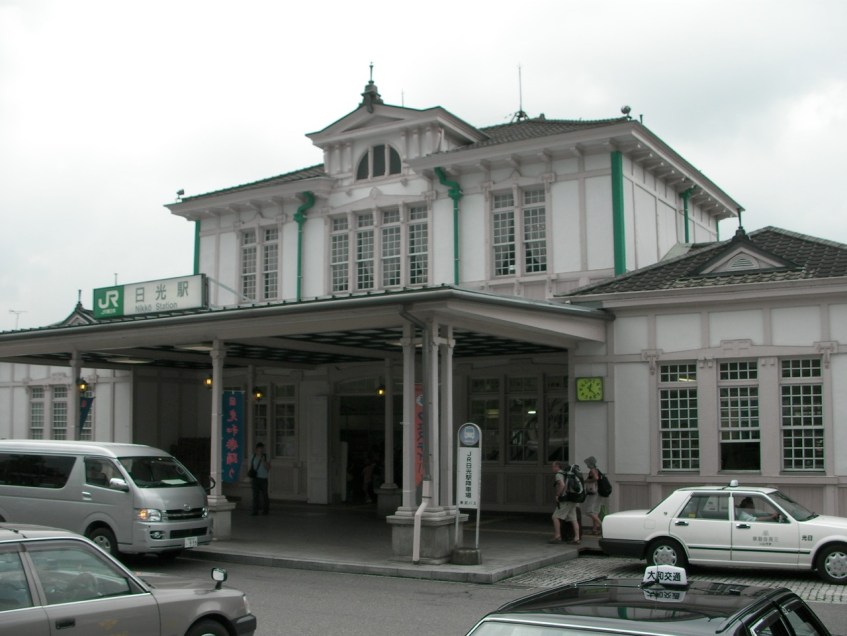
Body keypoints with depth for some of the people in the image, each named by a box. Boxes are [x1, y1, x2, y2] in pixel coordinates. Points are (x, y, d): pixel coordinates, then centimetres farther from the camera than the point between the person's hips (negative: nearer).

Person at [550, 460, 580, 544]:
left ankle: (557, 537, -6)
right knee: (573, 519, 5)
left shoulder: (558, 475, -9)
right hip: (573, 500, 9)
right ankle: (576, 538, 2)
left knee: (555, 517, -3)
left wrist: (557, 495, -16)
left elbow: (562, 485, -27)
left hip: (565, 500, -9)